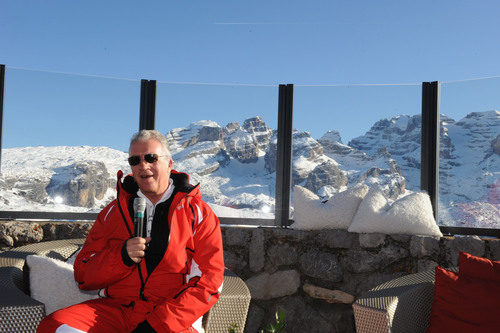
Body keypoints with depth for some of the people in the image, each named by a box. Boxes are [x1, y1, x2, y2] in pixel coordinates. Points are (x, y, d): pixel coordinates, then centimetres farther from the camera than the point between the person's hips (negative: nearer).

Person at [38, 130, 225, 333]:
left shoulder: (198, 213, 6)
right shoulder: (114, 211, 15)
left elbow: (209, 281, -2)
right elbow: (83, 276, 12)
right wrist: (122, 257, -9)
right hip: (116, 307, 4)